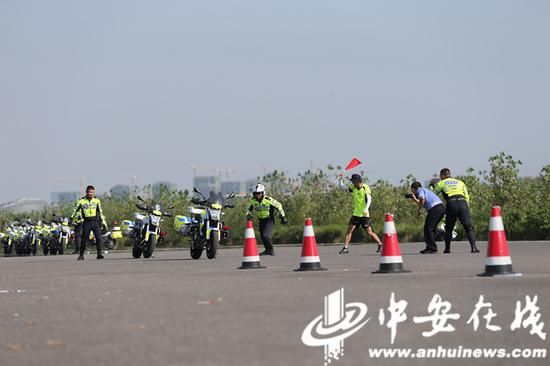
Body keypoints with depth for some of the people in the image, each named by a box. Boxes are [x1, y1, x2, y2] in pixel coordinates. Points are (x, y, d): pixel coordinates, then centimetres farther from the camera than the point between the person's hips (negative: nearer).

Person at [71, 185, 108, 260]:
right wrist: (72, 218, -4)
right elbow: (76, 210, 6)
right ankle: (81, 255, 14)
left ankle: (99, 253, -9)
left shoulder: (97, 200, 9)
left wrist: (103, 221, 13)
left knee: (98, 237, -12)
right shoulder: (81, 201, 2)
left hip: (95, 221, 1)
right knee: (84, 239, 2)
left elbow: (100, 212, 15)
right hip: (86, 222, -1)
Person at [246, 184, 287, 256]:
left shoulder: (268, 200, -24)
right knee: (262, 236, 14)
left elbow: (279, 206, -11)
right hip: (261, 220, 6)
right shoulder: (253, 201, -8)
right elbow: (250, 209, 10)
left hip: (270, 220, -6)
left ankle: (271, 250, -3)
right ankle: (267, 250, 36)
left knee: (265, 235, -22)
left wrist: (283, 217, -4)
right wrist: (248, 215, -14)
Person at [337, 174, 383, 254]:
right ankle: (345, 248, 3)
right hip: (356, 213, 5)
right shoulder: (353, 187, 5)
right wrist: (341, 180, -5)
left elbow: (369, 199, -20)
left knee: (369, 231, -6)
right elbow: (342, 187, 13)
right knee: (349, 229, -1)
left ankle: (380, 245, 8)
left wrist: (366, 209, -34)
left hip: (364, 214, -5)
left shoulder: (365, 188, -12)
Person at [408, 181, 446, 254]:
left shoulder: (420, 190, 4)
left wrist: (419, 209, -9)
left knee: (428, 228, -4)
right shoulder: (426, 190, 33)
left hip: (435, 208, -9)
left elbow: (422, 198, -19)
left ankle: (431, 248, -5)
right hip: (442, 207, 9)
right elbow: (425, 204, 37)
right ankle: (432, 247, 19)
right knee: (433, 228, 18)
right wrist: (415, 199, 40)